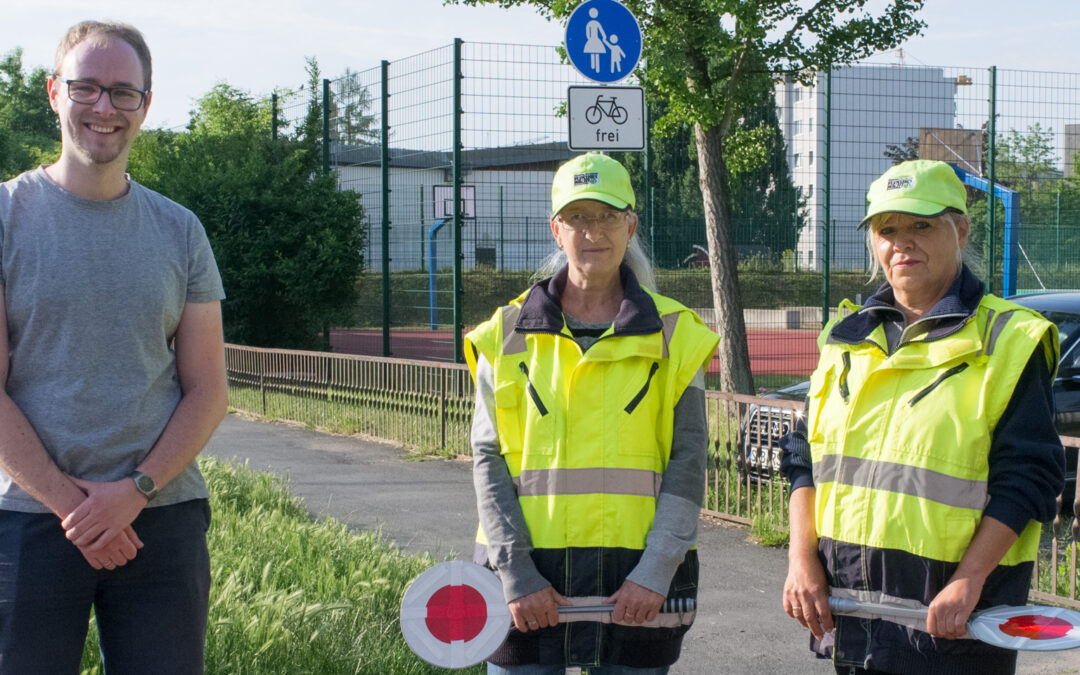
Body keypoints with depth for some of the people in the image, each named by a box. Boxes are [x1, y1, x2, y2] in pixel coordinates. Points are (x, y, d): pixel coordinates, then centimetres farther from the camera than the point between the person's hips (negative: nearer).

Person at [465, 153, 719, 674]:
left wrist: (656, 572, -11)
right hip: (528, 583, 0)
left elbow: (688, 462, 0)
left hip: (635, 589, 0)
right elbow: (489, 460, 1)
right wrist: (516, 573, -10)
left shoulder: (673, 335, 4)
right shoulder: (507, 336, 5)